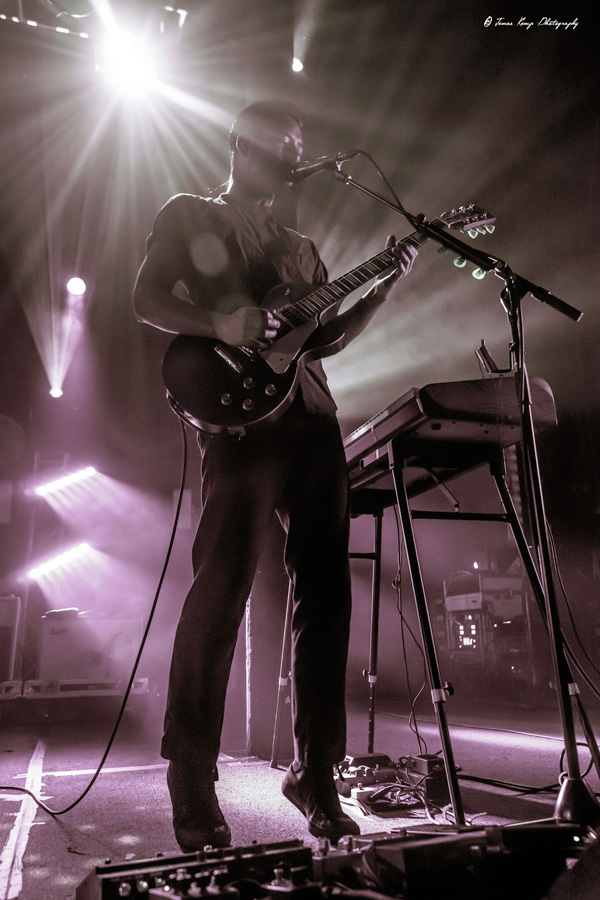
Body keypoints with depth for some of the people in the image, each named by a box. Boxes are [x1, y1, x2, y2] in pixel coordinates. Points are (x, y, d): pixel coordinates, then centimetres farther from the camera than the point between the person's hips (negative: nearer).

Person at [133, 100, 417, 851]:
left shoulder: (299, 247, 28)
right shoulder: (188, 215, 15)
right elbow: (146, 300, 4)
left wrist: (386, 283, 10)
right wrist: (220, 324, -13)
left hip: (314, 422, 6)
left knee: (324, 592, 1)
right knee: (221, 588, -11)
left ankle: (315, 771, 12)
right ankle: (191, 784, 3)